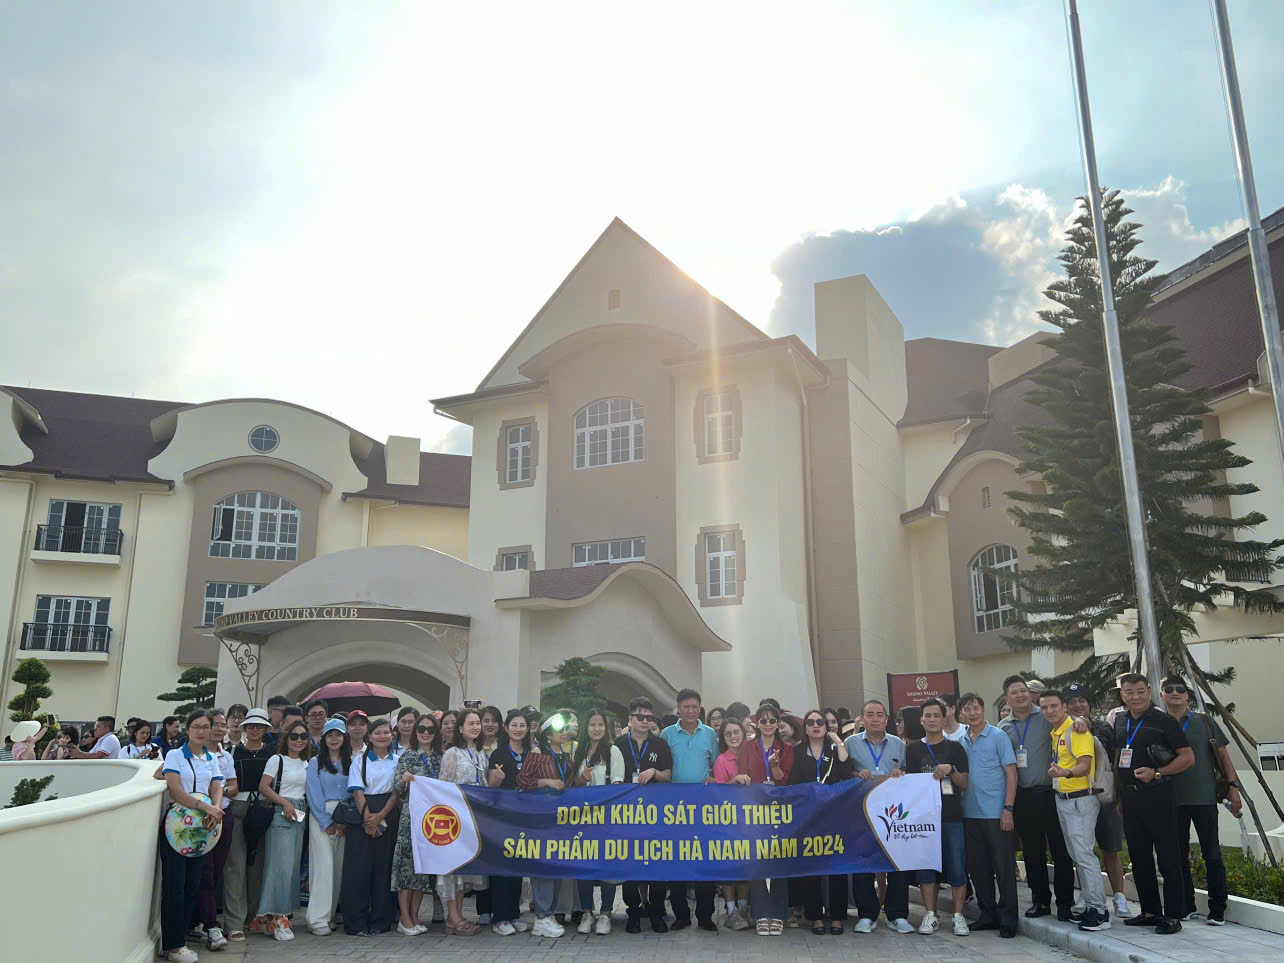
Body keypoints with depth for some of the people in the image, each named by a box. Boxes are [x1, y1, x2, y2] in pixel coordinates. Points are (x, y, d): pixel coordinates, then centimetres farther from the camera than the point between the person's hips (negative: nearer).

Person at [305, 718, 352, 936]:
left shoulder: (351, 763, 12)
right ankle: (318, 919, -11)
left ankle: (331, 913, 12)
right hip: (321, 817, -3)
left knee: (340, 866, 2)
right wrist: (327, 822, -8)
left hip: (345, 820, 3)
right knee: (324, 865, -11)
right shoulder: (315, 763, 5)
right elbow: (314, 795, -2)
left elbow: (355, 793, 8)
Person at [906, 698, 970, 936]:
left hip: (952, 816, -1)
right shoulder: (913, 749, 8)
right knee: (926, 867, 3)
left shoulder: (955, 747, 6)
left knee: (957, 867, -1)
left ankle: (958, 916, 9)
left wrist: (951, 770, -13)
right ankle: (930, 915, 13)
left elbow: (964, 784, 4)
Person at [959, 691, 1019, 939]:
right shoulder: (961, 741, 9)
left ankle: (1008, 919, 11)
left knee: (1004, 868, 1)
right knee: (977, 868, 11)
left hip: (997, 814, -5)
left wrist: (1008, 809, -14)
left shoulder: (998, 737, -5)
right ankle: (988, 915, 23)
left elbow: (1011, 773, -8)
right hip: (970, 814, 5)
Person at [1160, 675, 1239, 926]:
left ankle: (1217, 911, 11)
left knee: (1212, 854, 1)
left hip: (1204, 798, -1)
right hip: (1172, 800, 2)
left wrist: (1233, 787, -2)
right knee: (1178, 855, 8)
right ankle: (1187, 907, 19)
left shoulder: (1204, 722, 2)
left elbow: (1223, 756, 5)